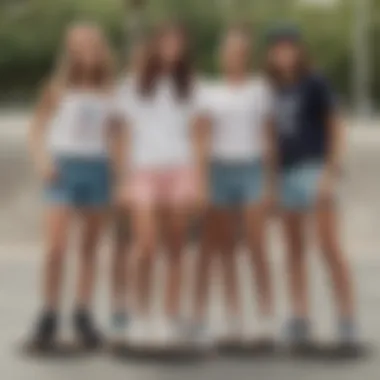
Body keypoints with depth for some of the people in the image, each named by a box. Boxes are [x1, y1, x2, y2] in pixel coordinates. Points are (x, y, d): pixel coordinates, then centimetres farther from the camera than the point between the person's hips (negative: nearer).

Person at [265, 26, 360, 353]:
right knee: (295, 249, 7)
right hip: (286, 172, 6)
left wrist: (331, 170, -14)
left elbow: (336, 126, -5)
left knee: (329, 246, -11)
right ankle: (300, 319, 11)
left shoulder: (315, 84, -3)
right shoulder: (277, 91, 13)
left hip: (314, 168, -6)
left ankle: (348, 320, -8)